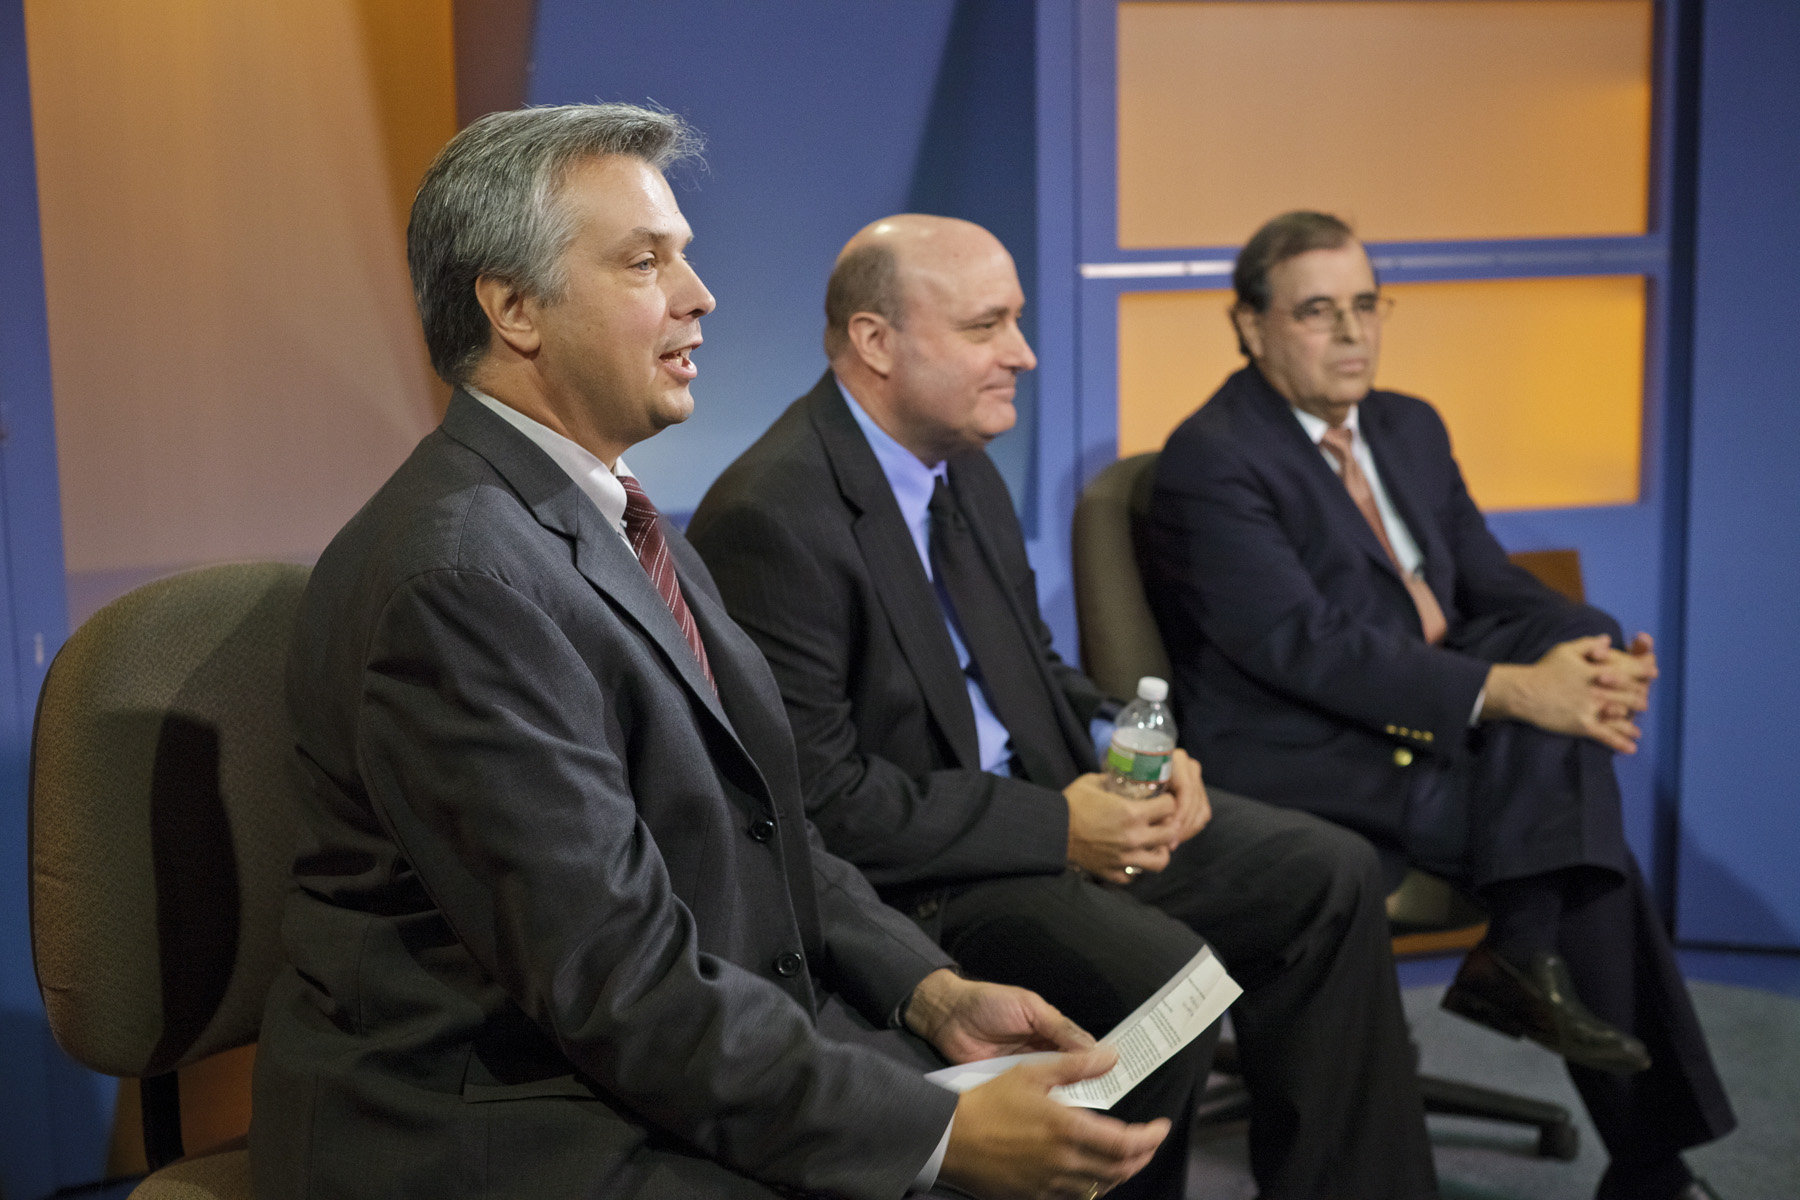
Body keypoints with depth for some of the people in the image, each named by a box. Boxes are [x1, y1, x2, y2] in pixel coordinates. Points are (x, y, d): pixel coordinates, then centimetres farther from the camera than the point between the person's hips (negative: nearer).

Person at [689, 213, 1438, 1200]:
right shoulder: (771, 517, -20)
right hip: (902, 869, -9)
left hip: (1036, 797, 9)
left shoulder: (960, 461, 8)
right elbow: (820, 798, -23)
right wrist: (1056, 827, -20)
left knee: (1328, 877, 0)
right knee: (1158, 972, -30)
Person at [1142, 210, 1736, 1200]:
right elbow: (1305, 644, -22)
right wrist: (1509, 691, -28)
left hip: (1428, 719, 7)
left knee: (1577, 633, -19)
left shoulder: (1409, 427, 14)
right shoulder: (1211, 461, -12)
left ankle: (1526, 950, -18)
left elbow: (1495, 588, 11)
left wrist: (1598, 656, -13)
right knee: (1576, 810, -21)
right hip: (1301, 759, -7)